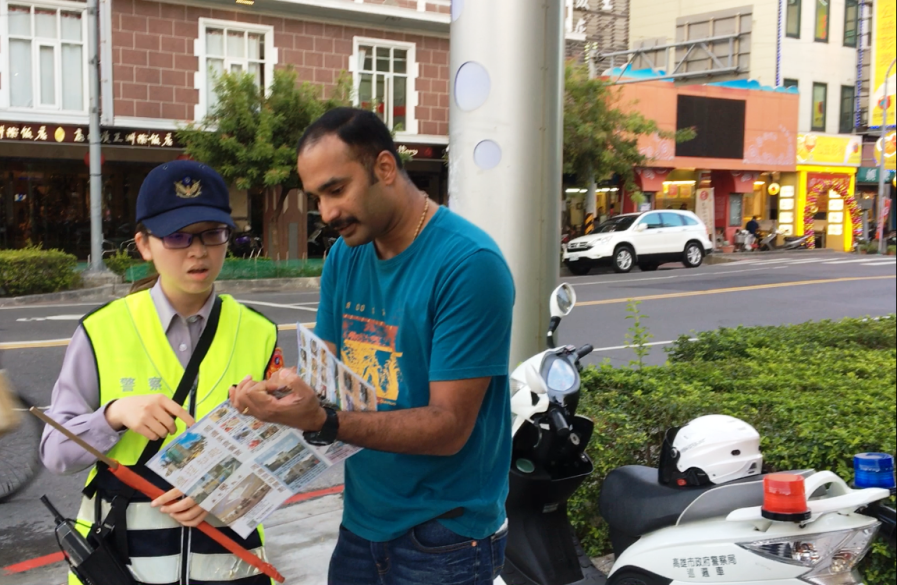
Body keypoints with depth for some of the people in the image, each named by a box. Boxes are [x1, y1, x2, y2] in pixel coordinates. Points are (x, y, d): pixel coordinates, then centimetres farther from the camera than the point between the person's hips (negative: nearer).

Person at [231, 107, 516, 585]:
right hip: (360, 524, 7)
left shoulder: (468, 263, -20)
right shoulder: (345, 255, 3)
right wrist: (278, 396, -17)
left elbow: (449, 426, -22)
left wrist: (322, 423, -32)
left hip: (443, 538, -6)